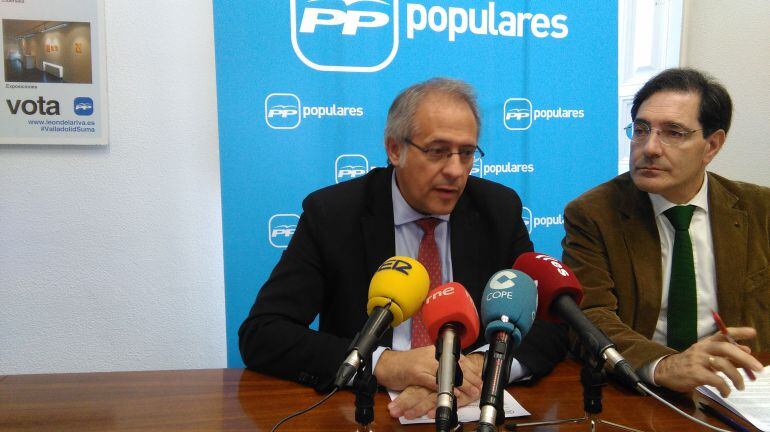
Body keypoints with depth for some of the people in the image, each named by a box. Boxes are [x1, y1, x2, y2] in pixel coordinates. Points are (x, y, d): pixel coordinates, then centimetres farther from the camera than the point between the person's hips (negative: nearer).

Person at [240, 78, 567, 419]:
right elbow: (259, 335, -13)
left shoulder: (500, 209, -2)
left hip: (474, 407, 2)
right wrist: (382, 364, -26)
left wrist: (482, 366, -25)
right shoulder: (331, 214, -8)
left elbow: (553, 323, -4)